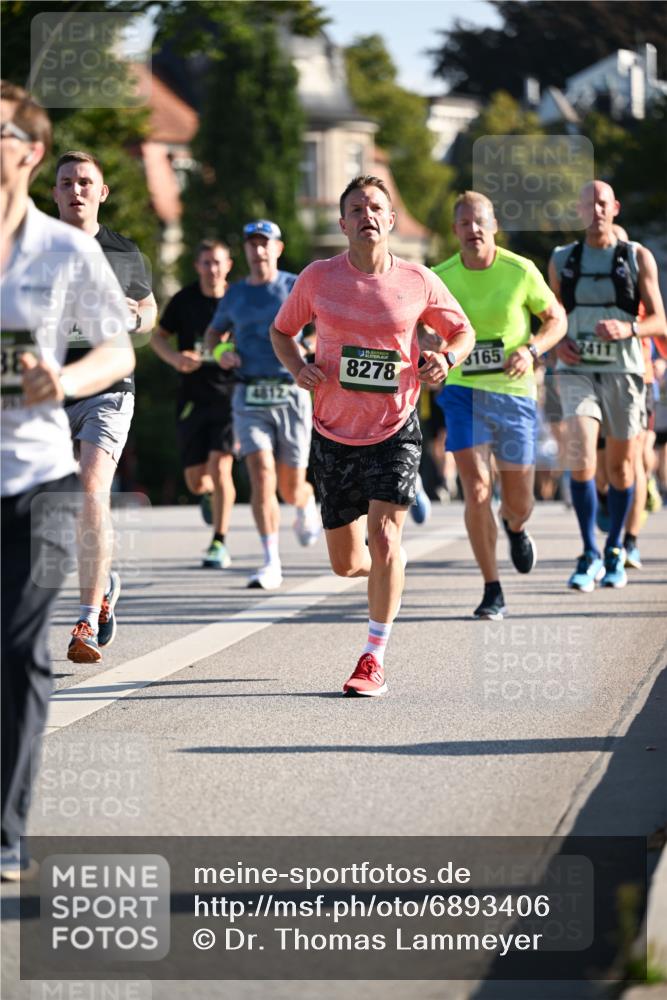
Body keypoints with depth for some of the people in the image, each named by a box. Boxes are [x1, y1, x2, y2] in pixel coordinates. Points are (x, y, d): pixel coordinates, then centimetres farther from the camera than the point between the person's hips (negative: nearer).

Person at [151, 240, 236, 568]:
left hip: (230, 396, -2)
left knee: (220, 466, -18)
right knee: (196, 481, 4)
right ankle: (209, 493, 43)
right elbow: (158, 337, 10)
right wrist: (175, 358, -9)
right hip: (193, 399, 2)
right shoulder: (184, 300, 0)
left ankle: (220, 544, -9)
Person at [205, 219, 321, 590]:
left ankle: (307, 505, 44)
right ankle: (272, 564, -14)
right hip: (250, 397, 2)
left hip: (291, 395, -2)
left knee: (291, 487, 4)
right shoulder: (235, 295, 11)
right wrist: (220, 353, 3)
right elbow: (214, 332, 26)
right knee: (261, 476, -16)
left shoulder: (296, 287, 2)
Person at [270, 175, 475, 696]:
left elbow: (462, 329, 11)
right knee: (346, 563, 7)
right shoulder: (318, 277, -2)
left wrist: (446, 359, -11)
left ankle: (375, 660, -9)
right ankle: (384, 571, 45)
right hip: (334, 432, 2)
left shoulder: (418, 281, -4)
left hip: (395, 429, -2)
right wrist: (300, 368, -7)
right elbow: (282, 329, 12)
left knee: (384, 535, -18)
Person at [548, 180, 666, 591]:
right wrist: (557, 343, -4)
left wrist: (627, 329, -21)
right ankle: (590, 555, -11)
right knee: (581, 457, -17)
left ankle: (614, 551, 26)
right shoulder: (562, 260, 9)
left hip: (623, 371, 0)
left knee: (621, 465, 7)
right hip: (578, 372, 0)